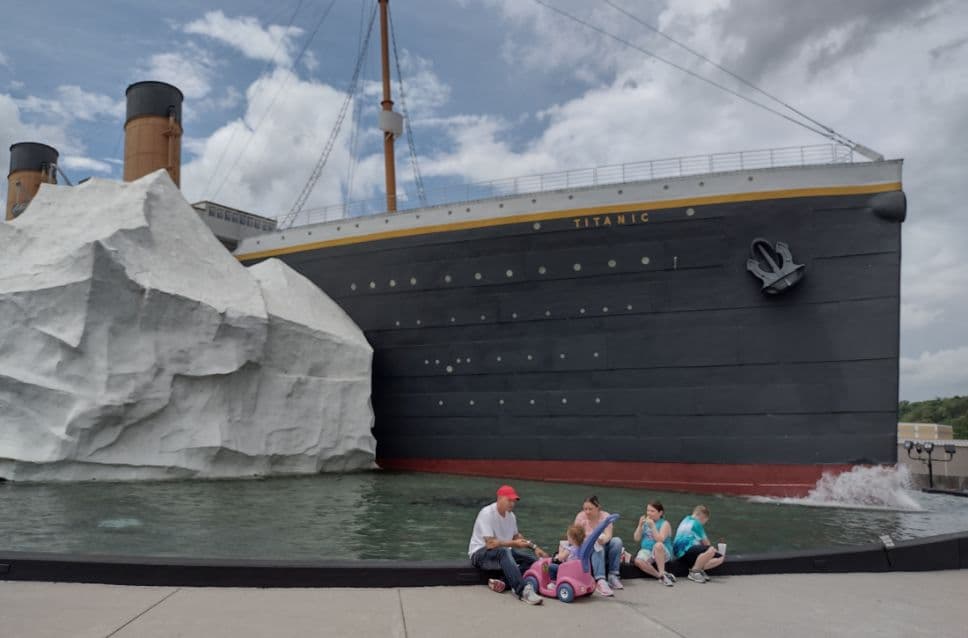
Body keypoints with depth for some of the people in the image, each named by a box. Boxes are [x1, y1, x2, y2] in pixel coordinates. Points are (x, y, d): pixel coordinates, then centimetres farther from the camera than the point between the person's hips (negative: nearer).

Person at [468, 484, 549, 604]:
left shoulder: (510, 515, 6)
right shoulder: (487, 513, -18)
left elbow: (516, 536, 22)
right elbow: (490, 544, -25)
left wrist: (534, 547, 8)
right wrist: (514, 543, -24)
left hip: (503, 552, 8)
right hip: (480, 553, -8)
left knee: (531, 561, -10)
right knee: (504, 552, -39)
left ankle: (504, 582, -26)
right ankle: (523, 590, -49)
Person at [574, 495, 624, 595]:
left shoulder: (605, 516, -9)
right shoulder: (580, 517, -11)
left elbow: (608, 535, -21)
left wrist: (603, 539, -46)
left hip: (603, 545, 3)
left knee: (617, 541, -26)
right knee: (597, 547, -36)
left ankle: (613, 576, -22)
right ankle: (600, 581, -49)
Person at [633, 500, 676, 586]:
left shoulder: (664, 524, -3)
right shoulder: (645, 522, 12)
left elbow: (660, 539, -18)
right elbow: (637, 538, 7)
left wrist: (652, 526, -22)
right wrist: (640, 525, -6)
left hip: (663, 553, -3)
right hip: (646, 551, 3)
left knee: (658, 545, -40)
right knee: (638, 561, -32)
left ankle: (662, 573, -28)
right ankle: (660, 576, -20)